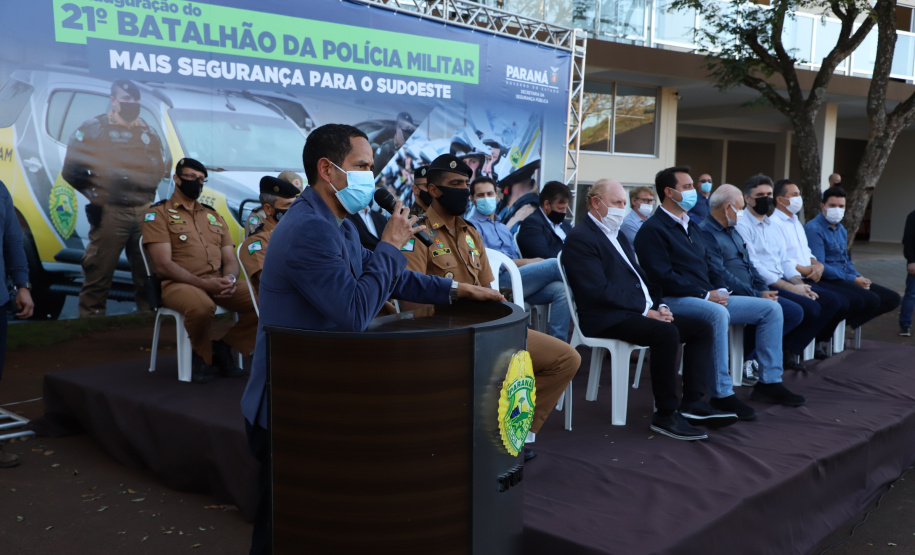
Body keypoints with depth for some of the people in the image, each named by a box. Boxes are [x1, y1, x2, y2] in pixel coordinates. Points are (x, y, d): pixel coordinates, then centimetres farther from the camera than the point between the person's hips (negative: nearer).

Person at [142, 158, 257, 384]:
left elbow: (230, 258, 16)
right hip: (178, 284, -5)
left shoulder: (214, 216, 22)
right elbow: (163, 264, -7)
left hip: (218, 284, 5)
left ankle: (223, 347, 0)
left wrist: (230, 278, -9)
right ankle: (202, 355, -7)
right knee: (201, 307, -39)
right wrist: (203, 283, -19)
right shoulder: (158, 214, 5)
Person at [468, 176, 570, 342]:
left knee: (561, 289, -21)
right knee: (554, 264, -21)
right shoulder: (472, 225, 4)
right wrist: (528, 262, -10)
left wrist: (531, 262, -2)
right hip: (498, 280, -7)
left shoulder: (503, 228, 30)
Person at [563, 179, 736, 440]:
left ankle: (692, 403, -3)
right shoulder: (580, 238, -8)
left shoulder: (619, 237, 24)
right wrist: (645, 310, -16)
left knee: (702, 328, 1)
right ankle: (666, 415, -22)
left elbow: (641, 277, 23)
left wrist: (659, 305, 4)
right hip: (606, 318, -10)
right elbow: (600, 291, -18)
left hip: (637, 312, 10)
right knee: (667, 333, -32)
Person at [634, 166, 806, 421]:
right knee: (717, 314, -39)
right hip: (675, 300, -9)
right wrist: (706, 295, -17)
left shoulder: (691, 225, 22)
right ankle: (721, 395, -30)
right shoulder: (652, 230, -8)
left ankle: (769, 382, 6)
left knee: (771, 308, 3)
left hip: (710, 298, 9)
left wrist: (720, 289, 4)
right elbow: (663, 276, -18)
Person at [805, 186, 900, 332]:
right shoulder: (814, 229, -11)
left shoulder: (841, 230, 20)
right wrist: (853, 280, -15)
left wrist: (859, 277, 4)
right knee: (871, 300, -29)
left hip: (845, 279, 10)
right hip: (827, 281, -10)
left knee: (892, 298, 4)